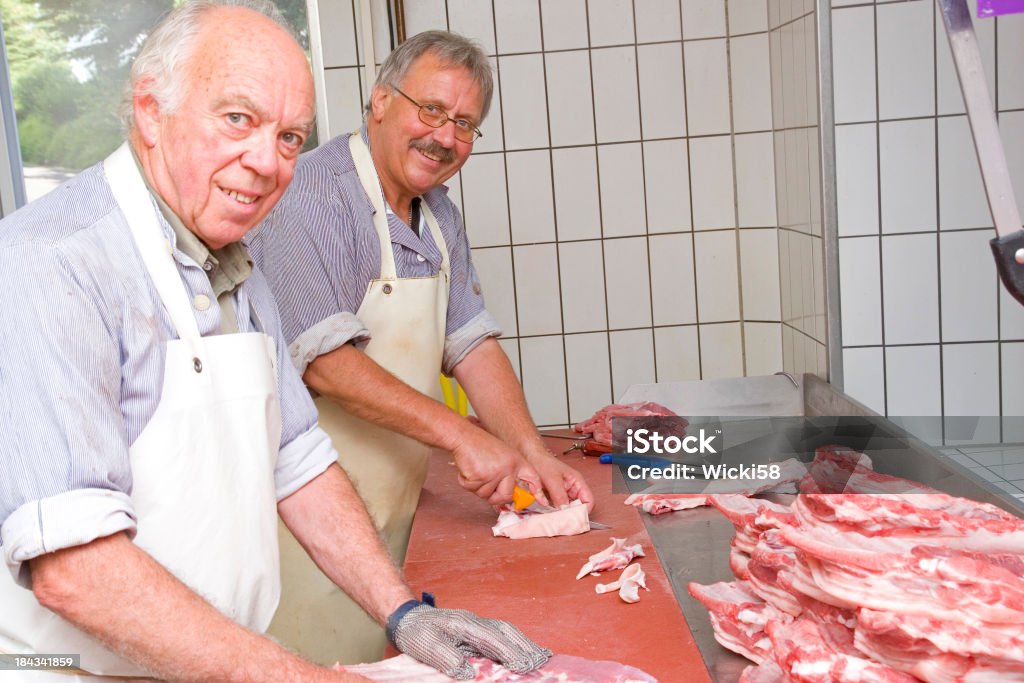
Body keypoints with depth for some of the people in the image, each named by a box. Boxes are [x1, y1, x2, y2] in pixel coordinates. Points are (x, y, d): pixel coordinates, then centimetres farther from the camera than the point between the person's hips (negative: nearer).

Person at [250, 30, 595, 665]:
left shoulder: (440, 213, 10)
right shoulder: (311, 196, -16)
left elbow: (472, 344, 7)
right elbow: (323, 360, -24)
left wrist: (534, 455, -4)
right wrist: (461, 435, -26)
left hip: (400, 507, 8)